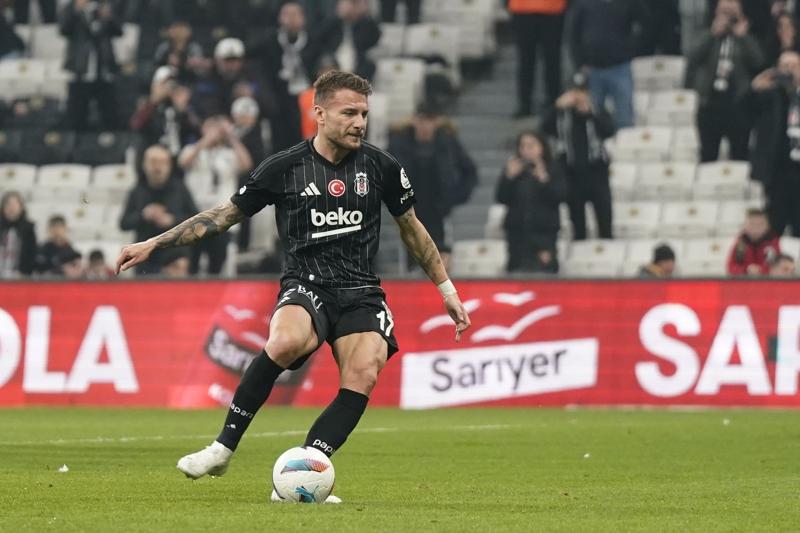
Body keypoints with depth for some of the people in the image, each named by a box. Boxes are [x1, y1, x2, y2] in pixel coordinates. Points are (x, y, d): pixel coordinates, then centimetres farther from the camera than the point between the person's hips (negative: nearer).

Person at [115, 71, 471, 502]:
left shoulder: (380, 167, 6)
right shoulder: (284, 168, 0)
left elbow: (410, 227, 21)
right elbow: (223, 216, 8)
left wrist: (447, 289, 24)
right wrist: (154, 244, 4)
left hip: (361, 292, 2)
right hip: (306, 287, -2)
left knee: (363, 376, -27)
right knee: (286, 341, -36)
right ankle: (224, 447, -22)